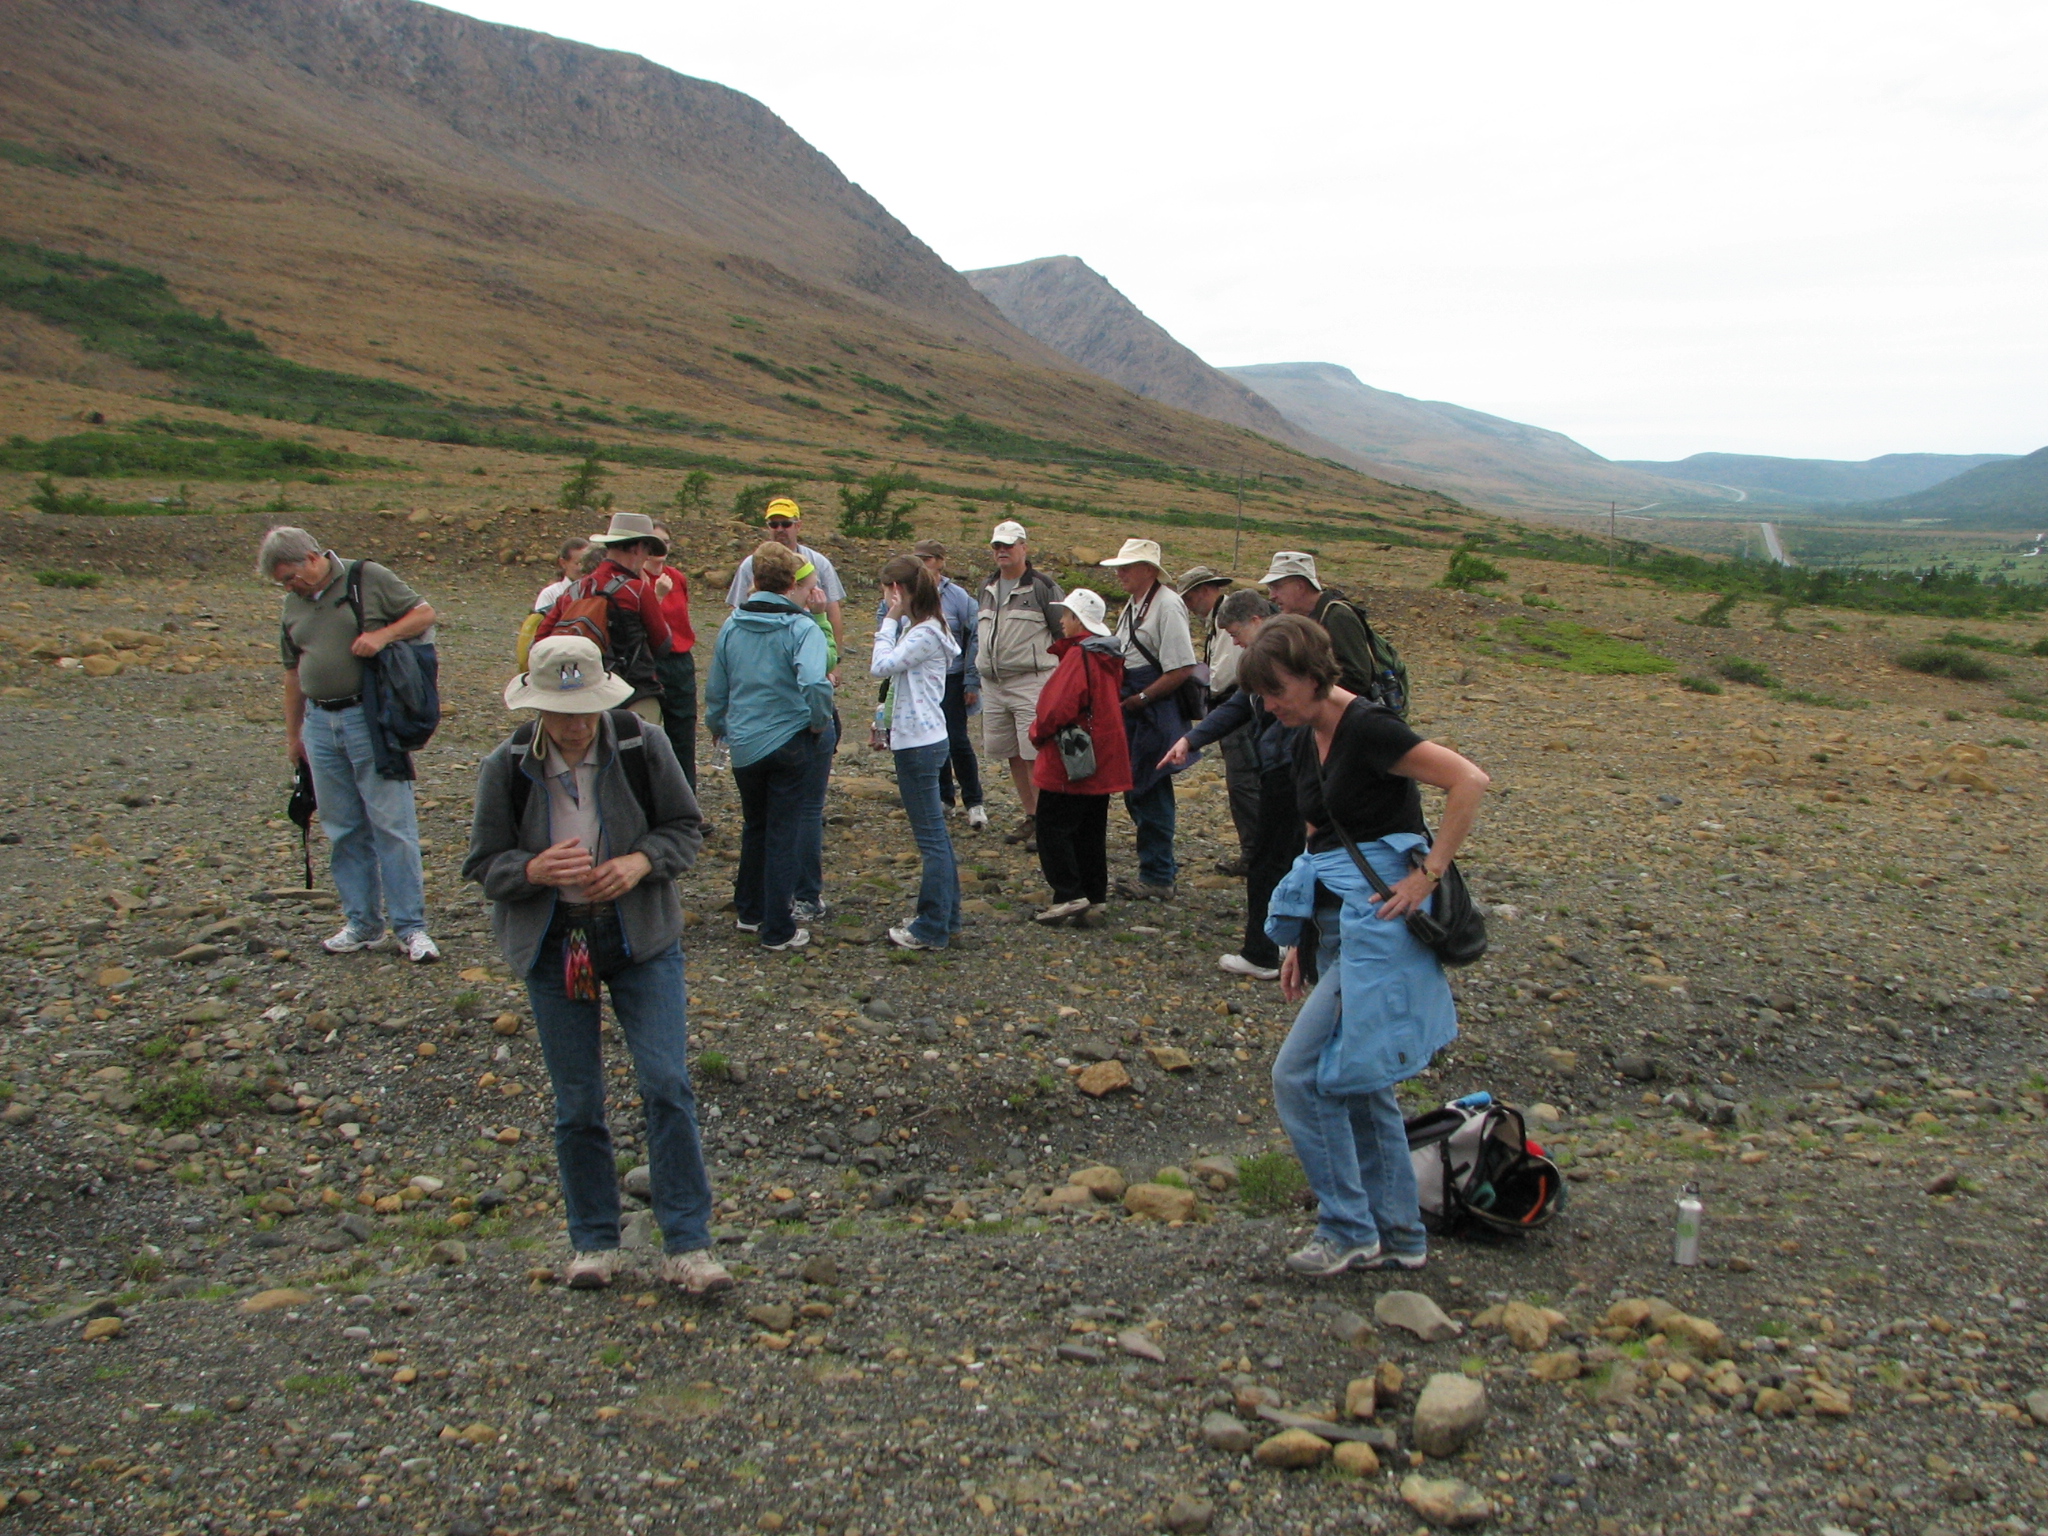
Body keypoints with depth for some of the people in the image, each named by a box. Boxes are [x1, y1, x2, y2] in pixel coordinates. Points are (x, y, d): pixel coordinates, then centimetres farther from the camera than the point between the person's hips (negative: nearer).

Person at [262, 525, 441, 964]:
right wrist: (293, 735, 21)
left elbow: (425, 613, 0)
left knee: (392, 823, -5)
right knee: (343, 829, 9)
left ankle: (411, 927, 0)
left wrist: (383, 634, -17)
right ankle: (362, 923, 18)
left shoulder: (370, 579, -2)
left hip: (370, 718, -6)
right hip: (320, 724, 6)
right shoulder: (294, 604, 14)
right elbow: (293, 673, 20)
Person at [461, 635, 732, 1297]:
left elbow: (685, 828, 1)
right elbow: (484, 864, -3)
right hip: (553, 944, 1)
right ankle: (593, 1242, 26)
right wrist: (534, 870, -25)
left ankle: (687, 1246, 4)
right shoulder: (507, 767, -8)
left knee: (667, 1084, -8)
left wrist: (641, 861, -20)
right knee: (577, 1104, 8)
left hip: (643, 937, -1)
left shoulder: (643, 746, -9)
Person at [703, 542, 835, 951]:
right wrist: (820, 723, -11)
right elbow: (814, 684, -29)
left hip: (744, 744, 4)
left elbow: (716, 688, 10)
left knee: (754, 826, 22)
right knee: (784, 833, 5)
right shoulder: (801, 627, -13)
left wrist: (717, 725, 29)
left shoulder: (731, 626, 0)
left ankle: (749, 910, 33)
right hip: (790, 743, -4)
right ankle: (778, 929, 8)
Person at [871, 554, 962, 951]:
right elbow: (890, 670, 17)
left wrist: (890, 622, -15)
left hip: (919, 743, -11)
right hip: (919, 739, 11)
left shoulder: (925, 633, -16)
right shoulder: (918, 629, 14)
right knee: (934, 833, 16)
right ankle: (946, 916, 24)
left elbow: (881, 666, -22)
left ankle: (932, 929, 2)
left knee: (931, 836, -4)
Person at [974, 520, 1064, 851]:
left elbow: (1066, 634, -2)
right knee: (1012, 754, 12)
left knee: (1036, 755, -10)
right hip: (993, 684, 7)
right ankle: (1030, 816, 24)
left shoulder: (1042, 587, -5)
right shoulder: (988, 588, 15)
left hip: (1031, 683, -7)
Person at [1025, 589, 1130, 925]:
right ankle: (1094, 897, 17)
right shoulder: (1110, 657, 11)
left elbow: (1058, 706, -23)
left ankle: (1070, 895, -5)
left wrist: (1038, 732, -4)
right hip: (1103, 763, 9)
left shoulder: (1078, 656, -17)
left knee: (1053, 826, -2)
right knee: (1091, 830, 13)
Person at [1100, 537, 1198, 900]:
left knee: (1150, 793, -5)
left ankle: (1157, 878, 5)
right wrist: (1121, 698, 10)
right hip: (1134, 711, 10)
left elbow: (1183, 669, -21)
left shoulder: (1167, 606, -15)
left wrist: (1140, 699, -16)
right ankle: (1163, 866, 28)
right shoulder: (1133, 606, 15)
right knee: (1134, 790, 15)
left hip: (1156, 712, -10)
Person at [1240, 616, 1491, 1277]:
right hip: (1338, 924, 10)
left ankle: (1348, 1231, 5)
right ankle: (1399, 1236, 27)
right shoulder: (1308, 744, 11)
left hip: (1377, 925, -10)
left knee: (1298, 1075, -9)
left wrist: (1428, 874, -21)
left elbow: (1470, 781, -23)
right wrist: (1300, 940, 16)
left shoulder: (1368, 727, -16)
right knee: (1358, 1084, 15)